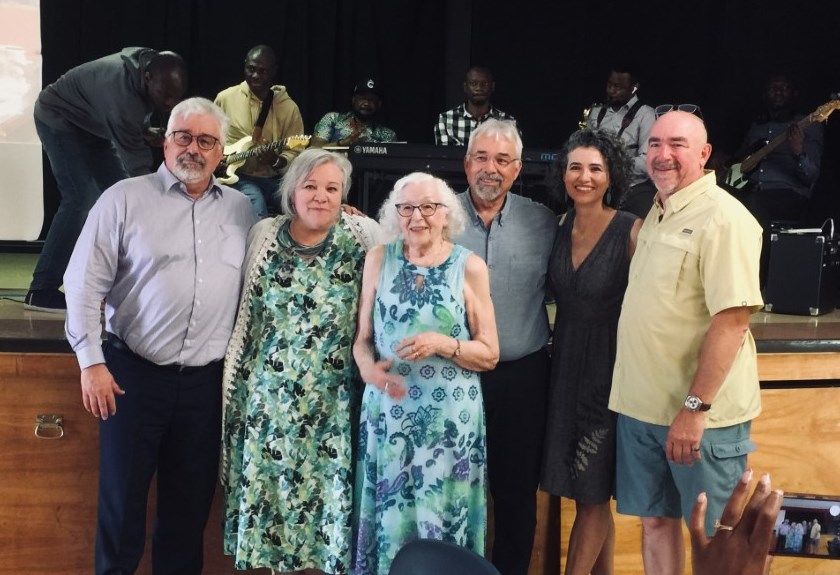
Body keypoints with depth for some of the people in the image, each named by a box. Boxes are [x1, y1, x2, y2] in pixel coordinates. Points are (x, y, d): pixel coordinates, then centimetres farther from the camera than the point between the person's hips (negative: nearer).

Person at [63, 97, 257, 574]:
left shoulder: (241, 209, 8)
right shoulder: (125, 199, -2)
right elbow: (85, 285, -4)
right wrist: (92, 362, -9)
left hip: (207, 379, 3)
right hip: (134, 373, -3)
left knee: (192, 499, 12)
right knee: (122, 495, 6)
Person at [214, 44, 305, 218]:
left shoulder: (289, 107, 2)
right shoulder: (225, 98, 4)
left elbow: (295, 151, 1)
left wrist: (276, 161, -19)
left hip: (276, 179, 2)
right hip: (239, 177, -1)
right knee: (257, 213, -33)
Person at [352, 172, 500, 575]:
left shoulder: (470, 267, -2)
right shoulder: (379, 259, 4)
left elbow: (489, 354, 0)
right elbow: (363, 338, 7)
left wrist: (442, 344, -17)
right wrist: (368, 367, -14)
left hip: (450, 418, -1)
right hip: (388, 413, 2)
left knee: (443, 521, 6)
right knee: (388, 519, 7)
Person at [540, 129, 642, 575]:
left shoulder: (631, 231, -13)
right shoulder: (560, 226, 3)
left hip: (608, 369, -5)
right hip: (565, 365, 6)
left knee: (591, 494, 2)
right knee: (589, 494, 13)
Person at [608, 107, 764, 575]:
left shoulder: (723, 218, -14)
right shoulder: (657, 214, 12)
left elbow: (731, 320, -21)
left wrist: (695, 408, -23)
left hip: (701, 414, -7)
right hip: (642, 407, 8)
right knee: (656, 519, 16)